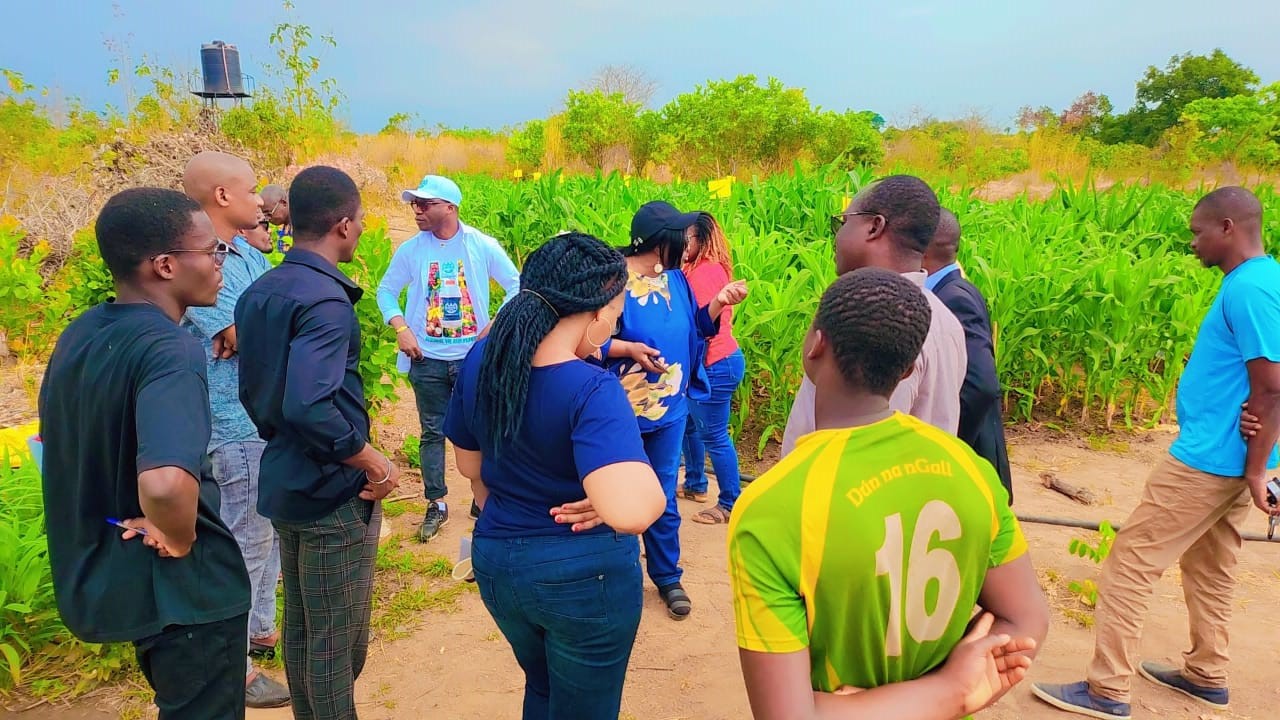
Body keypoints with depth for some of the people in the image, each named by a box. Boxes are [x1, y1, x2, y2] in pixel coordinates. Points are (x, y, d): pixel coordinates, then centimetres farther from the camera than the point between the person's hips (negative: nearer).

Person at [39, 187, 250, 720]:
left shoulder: (78, 334, 1)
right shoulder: (170, 350, -28)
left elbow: (64, 441, 16)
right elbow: (167, 484, -44)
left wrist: (125, 516, 13)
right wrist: (181, 541, -24)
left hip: (104, 572, 8)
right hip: (181, 589, -8)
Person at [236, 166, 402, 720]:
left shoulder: (260, 290, 7)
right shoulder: (325, 299, -21)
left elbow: (253, 390, 14)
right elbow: (309, 406, -31)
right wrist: (374, 463, -20)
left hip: (284, 483, 9)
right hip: (333, 493, -9)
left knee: (299, 625, 22)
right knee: (337, 639, 6)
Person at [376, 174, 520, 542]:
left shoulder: (482, 246, -6)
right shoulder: (410, 249, -1)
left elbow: (516, 285, 0)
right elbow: (386, 291, 8)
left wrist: (495, 326, -10)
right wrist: (401, 329, -7)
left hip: (473, 356, -1)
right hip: (427, 359, 1)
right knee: (432, 432, 10)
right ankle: (436, 504, 24)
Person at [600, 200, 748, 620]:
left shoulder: (676, 278, 3)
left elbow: (696, 329, 8)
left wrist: (718, 304, -7)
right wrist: (629, 349, -24)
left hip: (670, 408, 5)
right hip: (621, 411, -4)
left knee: (663, 497, 16)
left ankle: (668, 577, 31)